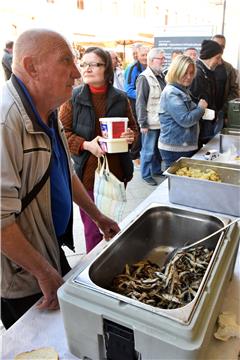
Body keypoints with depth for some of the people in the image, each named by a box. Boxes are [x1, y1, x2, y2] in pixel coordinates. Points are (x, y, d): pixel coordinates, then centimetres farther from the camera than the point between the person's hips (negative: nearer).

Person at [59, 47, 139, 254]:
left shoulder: (120, 98, 3)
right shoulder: (73, 98, -3)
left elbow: (133, 127, 13)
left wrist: (131, 136, -10)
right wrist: (86, 145, -19)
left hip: (116, 172, 3)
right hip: (87, 173, -2)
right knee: (93, 230, 8)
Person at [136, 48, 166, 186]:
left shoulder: (161, 76, 12)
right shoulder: (144, 78, -12)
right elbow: (140, 103, -15)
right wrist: (143, 123, -16)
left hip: (162, 121, 8)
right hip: (151, 123, -8)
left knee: (159, 148, 18)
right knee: (148, 150, 4)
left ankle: (156, 170, 34)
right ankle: (146, 174, 18)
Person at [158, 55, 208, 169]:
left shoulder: (183, 90, 14)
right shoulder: (171, 93, -17)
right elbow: (185, 120, -22)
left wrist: (200, 109, 7)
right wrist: (201, 108, -6)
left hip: (187, 146, 9)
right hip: (174, 148, -9)